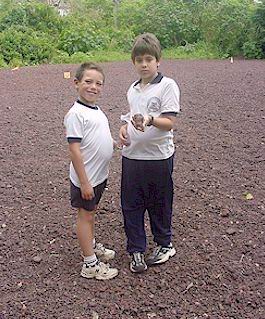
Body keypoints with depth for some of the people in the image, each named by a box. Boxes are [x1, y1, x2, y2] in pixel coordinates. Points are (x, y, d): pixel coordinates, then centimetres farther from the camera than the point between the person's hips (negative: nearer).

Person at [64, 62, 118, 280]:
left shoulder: (96, 109, 8)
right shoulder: (76, 114, -20)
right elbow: (75, 150, -23)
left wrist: (117, 142, 7)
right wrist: (84, 183, -22)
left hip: (99, 174, 8)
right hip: (85, 178, -8)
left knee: (92, 212, 24)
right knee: (85, 216, 5)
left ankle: (92, 245, 43)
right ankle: (90, 264, 16)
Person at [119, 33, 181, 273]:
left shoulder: (167, 86, -9)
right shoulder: (133, 89, 11)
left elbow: (169, 122, -16)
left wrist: (149, 120, -35)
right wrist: (124, 128, 3)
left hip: (158, 156, -6)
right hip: (131, 155, 6)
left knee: (159, 204, 10)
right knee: (131, 205, 8)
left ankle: (165, 245, 33)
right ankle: (137, 250, 23)